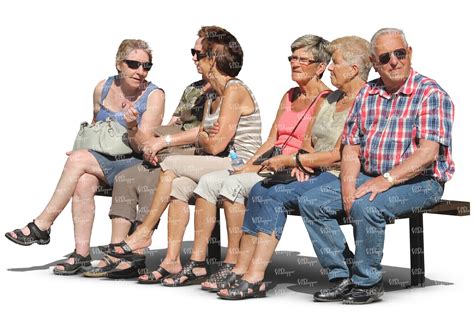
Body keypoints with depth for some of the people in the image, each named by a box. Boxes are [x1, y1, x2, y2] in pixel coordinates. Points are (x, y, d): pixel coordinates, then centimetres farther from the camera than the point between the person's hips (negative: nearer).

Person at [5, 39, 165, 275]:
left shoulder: (154, 96, -5)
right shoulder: (103, 89, 8)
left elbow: (144, 147, -12)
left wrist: (132, 128, -31)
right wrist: (83, 150, 5)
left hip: (135, 166, -4)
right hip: (102, 161, 4)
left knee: (78, 159, -26)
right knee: (83, 182, -30)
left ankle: (42, 226, -16)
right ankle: (81, 254, -26)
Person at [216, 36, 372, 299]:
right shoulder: (332, 98, 20)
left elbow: (338, 155, -16)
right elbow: (310, 140, 22)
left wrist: (289, 160, -12)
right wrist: (301, 163, -1)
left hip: (340, 178, -9)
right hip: (315, 174, 9)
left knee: (275, 195, -25)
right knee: (260, 190, -13)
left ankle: (255, 278, -25)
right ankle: (241, 271, -17)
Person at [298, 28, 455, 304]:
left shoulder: (431, 94, -9)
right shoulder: (367, 95, 11)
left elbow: (428, 152, -19)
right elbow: (351, 148, 9)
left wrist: (386, 179, -28)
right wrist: (348, 186, -9)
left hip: (419, 181, -7)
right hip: (369, 178, 7)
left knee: (365, 206, -33)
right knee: (312, 202, -7)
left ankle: (368, 282, -13)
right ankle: (342, 278, -4)